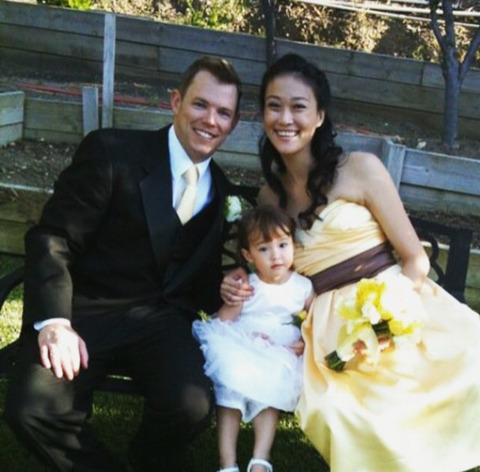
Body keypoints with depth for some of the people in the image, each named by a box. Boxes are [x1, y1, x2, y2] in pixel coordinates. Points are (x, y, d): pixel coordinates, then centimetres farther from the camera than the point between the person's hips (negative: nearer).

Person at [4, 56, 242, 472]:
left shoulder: (221, 192, 13)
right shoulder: (111, 152, -5)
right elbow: (53, 239, -9)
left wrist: (225, 295, -5)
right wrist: (54, 321, -22)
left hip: (161, 317, 3)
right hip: (86, 313, -3)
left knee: (192, 405, -28)